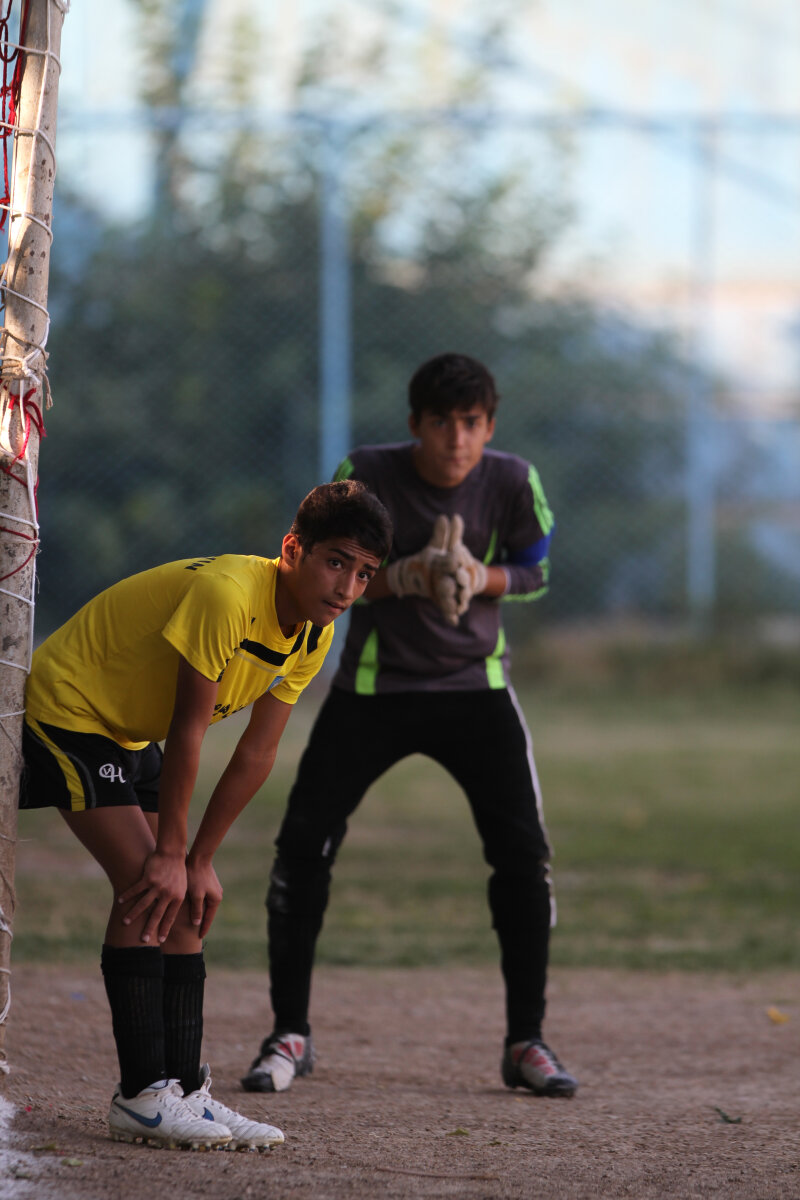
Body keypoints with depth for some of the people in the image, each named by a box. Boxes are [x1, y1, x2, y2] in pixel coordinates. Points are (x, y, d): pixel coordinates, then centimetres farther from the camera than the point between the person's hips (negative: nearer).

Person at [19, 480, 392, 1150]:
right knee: (145, 887, -18)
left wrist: (199, 862, -2)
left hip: (132, 737, 9)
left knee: (185, 902, 2)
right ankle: (142, 1097, -19)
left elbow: (255, 756, 0)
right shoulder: (227, 596, -31)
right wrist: (171, 853, -20)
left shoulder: (315, 636, -4)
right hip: (65, 712, -9)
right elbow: (188, 730, -26)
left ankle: (184, 1091, 4)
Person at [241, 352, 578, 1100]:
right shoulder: (365, 475, -15)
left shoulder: (511, 482, -10)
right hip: (372, 687, -1)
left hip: (476, 687, 1)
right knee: (304, 844, -7)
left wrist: (480, 579, -19)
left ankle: (525, 1043, 6)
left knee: (523, 854, -7)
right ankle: (289, 1035, 6)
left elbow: (533, 571, 4)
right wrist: (404, 577, -27)